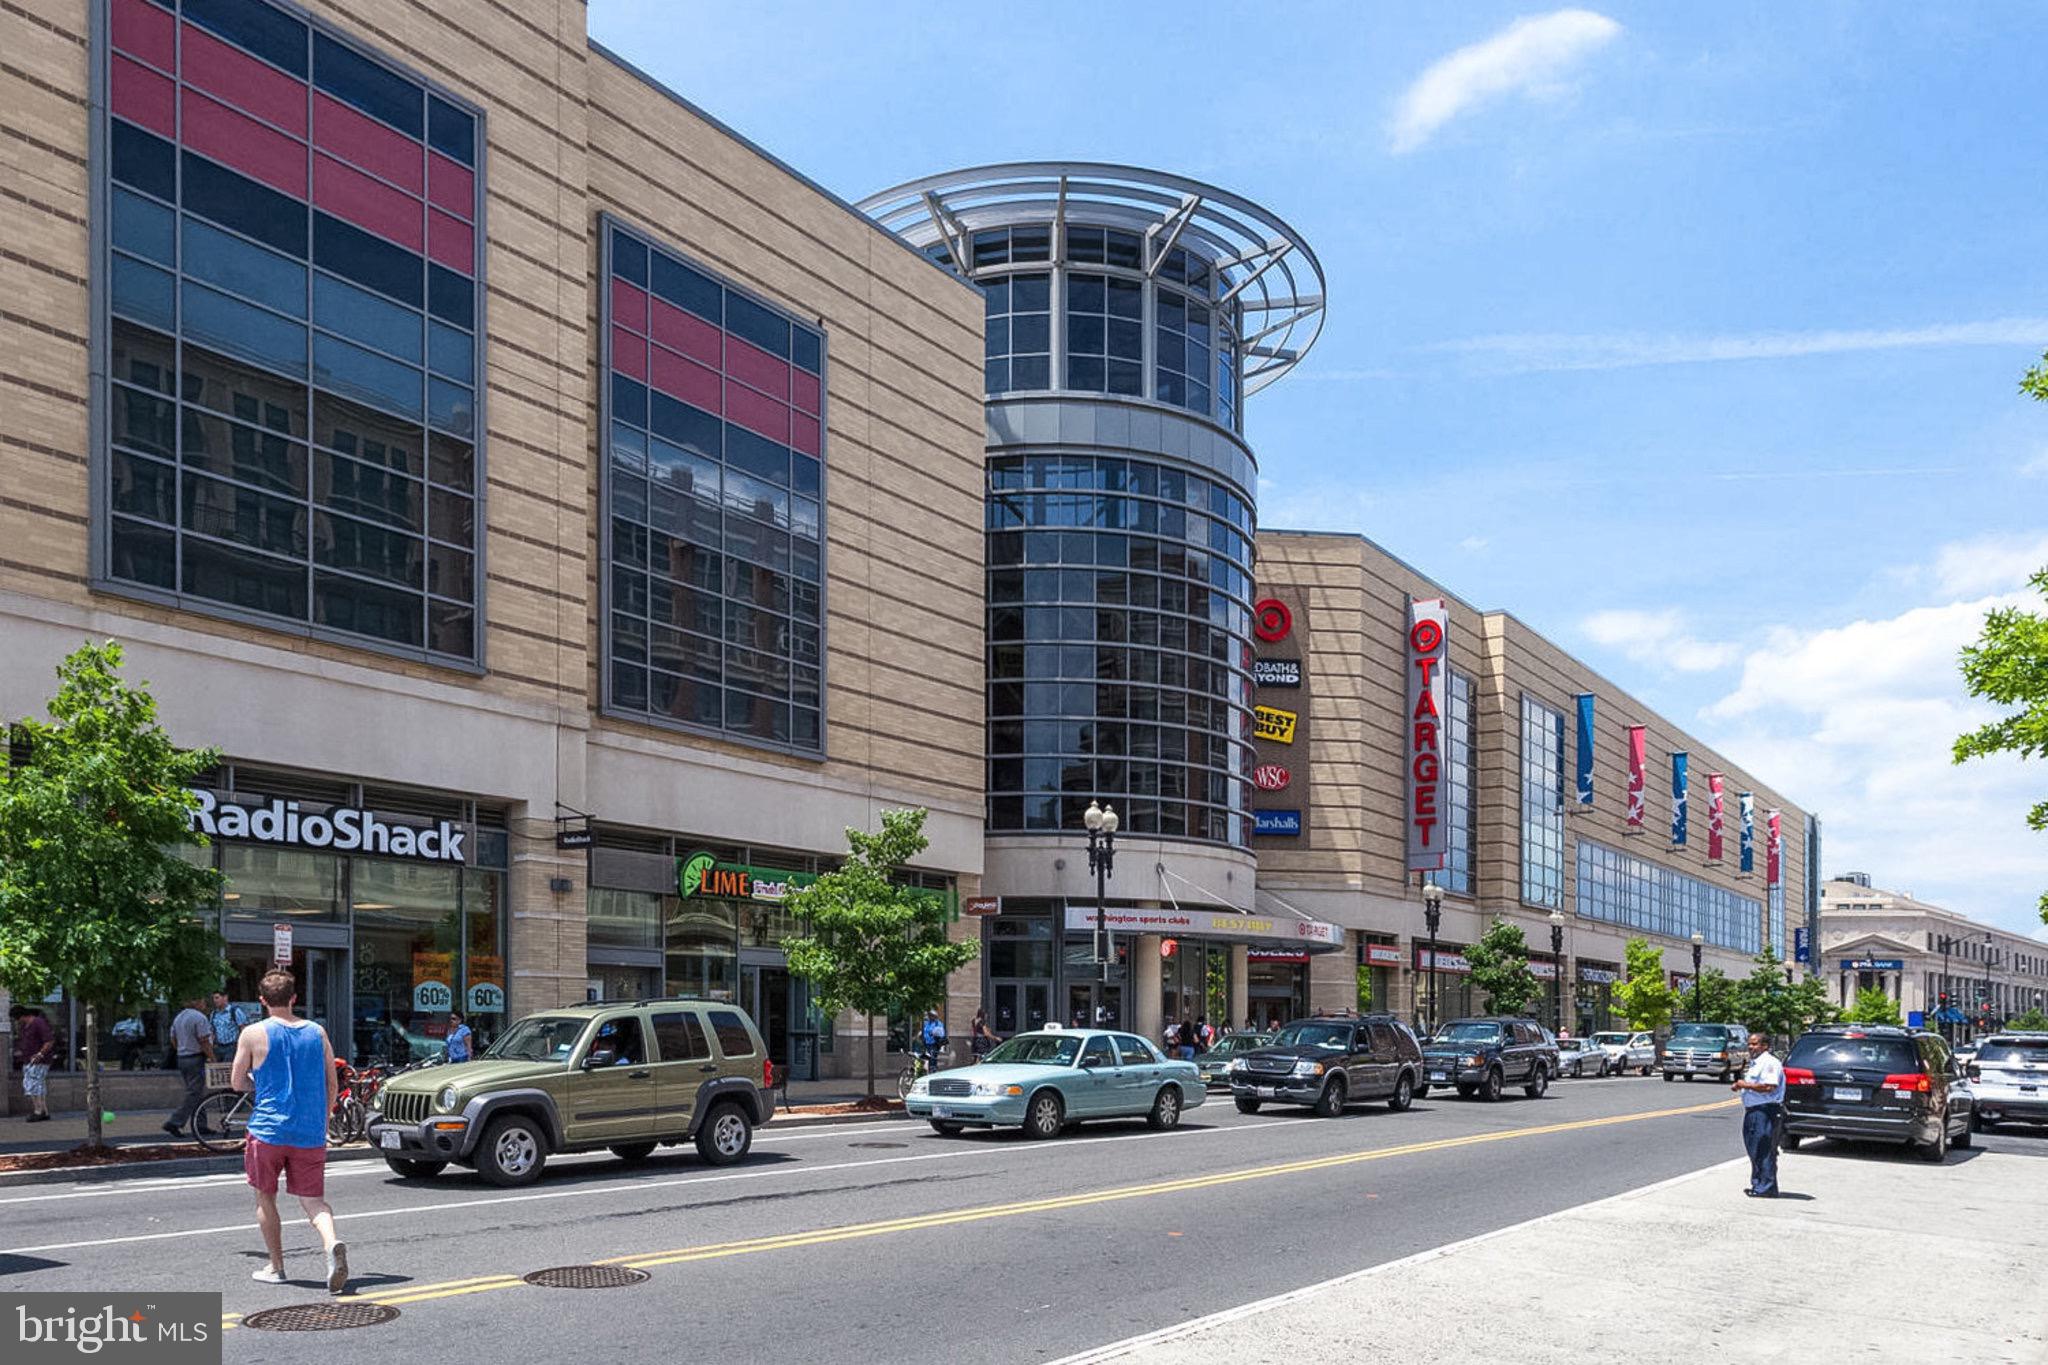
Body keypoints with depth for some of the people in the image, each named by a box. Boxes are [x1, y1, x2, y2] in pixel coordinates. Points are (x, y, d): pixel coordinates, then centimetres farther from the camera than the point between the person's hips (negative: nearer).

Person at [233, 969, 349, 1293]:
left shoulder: (253, 1034, -4)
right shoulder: (317, 1032, 5)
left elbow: (238, 1083, 2)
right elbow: (331, 1085, 9)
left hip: (268, 1130, -2)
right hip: (310, 1133, 2)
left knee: (265, 1198, 16)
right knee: (313, 1199, 4)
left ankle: (276, 1268, 20)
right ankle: (332, 1244, -24)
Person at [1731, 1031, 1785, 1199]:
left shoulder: (1770, 1063, -13)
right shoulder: (1754, 1063, 20)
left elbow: (1769, 1087, -25)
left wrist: (1746, 1085, -17)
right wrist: (1740, 1086, 14)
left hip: (1765, 1111, -11)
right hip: (1753, 1111, 11)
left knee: (1763, 1151, -8)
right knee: (1755, 1151, 14)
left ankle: (1766, 1188, -6)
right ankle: (1758, 1185, 21)